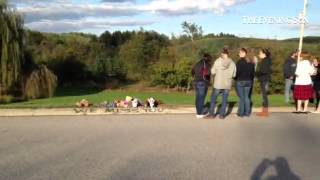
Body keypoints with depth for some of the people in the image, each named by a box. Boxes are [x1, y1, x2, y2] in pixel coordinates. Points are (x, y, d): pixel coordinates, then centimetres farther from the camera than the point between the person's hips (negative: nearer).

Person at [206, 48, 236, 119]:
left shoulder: (218, 61, -9)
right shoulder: (232, 63, -4)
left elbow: (212, 72, -4)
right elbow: (234, 75, 2)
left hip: (218, 84, -1)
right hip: (227, 85, 2)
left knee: (213, 99, 11)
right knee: (224, 100, 10)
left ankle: (211, 114, 12)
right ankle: (222, 114, 11)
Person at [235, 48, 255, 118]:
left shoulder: (240, 62, -13)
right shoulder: (250, 63, 7)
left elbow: (237, 72, -15)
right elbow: (253, 73, 10)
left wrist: (236, 78, 3)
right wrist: (251, 80, 19)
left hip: (240, 81, -5)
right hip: (248, 81, 5)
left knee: (241, 97, 0)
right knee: (247, 97, 11)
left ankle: (241, 113, 4)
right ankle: (247, 112, 14)